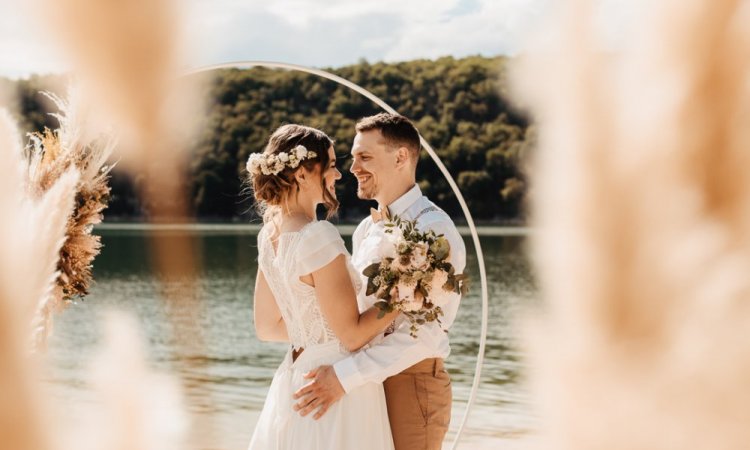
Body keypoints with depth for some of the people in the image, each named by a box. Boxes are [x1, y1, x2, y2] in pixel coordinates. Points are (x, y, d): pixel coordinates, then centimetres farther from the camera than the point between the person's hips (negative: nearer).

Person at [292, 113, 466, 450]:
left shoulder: (433, 229, -14)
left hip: (410, 383, -7)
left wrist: (345, 377, -25)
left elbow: (424, 333, -23)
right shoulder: (366, 230, 12)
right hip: (366, 384, 7)